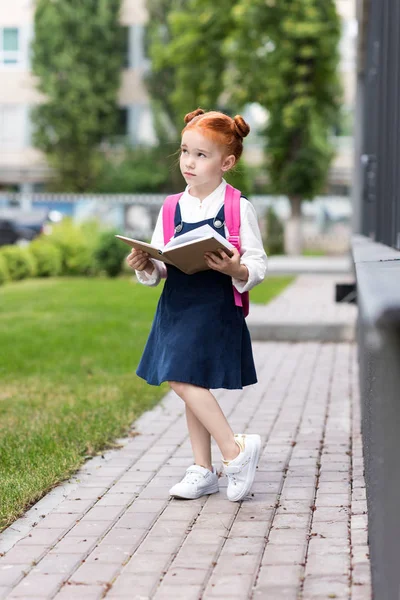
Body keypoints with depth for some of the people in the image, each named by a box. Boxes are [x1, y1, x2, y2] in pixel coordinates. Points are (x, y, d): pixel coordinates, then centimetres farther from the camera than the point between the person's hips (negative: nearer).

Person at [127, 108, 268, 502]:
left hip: (216, 308, -6)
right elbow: (159, 267, 10)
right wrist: (145, 267, -12)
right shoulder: (172, 208, 9)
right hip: (177, 307, 6)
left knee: (184, 380, -16)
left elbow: (258, 265, -5)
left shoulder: (239, 208, -4)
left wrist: (236, 270, -25)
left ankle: (235, 450, -4)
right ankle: (203, 470, 19)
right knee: (192, 385, 10)